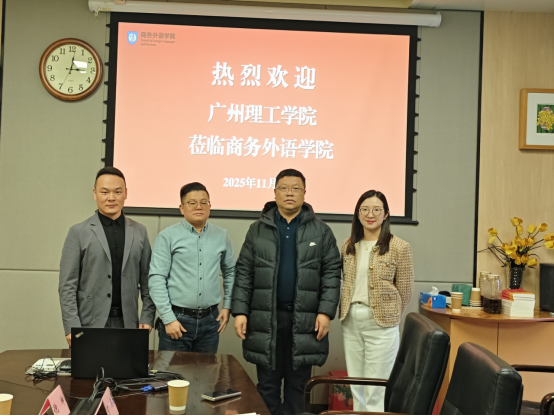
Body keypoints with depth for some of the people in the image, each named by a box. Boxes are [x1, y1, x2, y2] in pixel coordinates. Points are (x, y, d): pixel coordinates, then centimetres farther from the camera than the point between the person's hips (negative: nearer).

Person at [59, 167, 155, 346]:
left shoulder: (140, 232, 8)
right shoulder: (78, 232, 0)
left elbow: (147, 280, 9)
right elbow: (68, 285, -3)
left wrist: (147, 318, 2)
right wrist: (71, 328, -10)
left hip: (127, 324, 2)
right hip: (89, 324, -2)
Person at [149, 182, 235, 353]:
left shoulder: (221, 236, 7)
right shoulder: (167, 236, -4)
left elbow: (230, 272, 18)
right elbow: (157, 279, -7)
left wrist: (227, 306, 10)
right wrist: (168, 318, -11)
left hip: (210, 320, 3)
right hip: (177, 319, -3)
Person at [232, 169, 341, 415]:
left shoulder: (321, 231, 4)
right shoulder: (258, 230, 7)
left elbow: (332, 273, 2)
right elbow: (244, 273, 5)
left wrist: (326, 311, -7)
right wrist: (239, 311, -2)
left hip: (305, 319, 0)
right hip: (265, 318, 1)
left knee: (297, 384, 8)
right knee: (267, 384, 7)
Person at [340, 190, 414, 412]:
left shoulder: (399, 248, -8)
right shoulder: (348, 246, 8)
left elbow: (405, 290, -2)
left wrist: (389, 316, 2)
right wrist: (349, 312, 10)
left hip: (381, 324, -5)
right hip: (351, 322, 5)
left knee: (376, 390, 0)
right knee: (356, 388, 13)